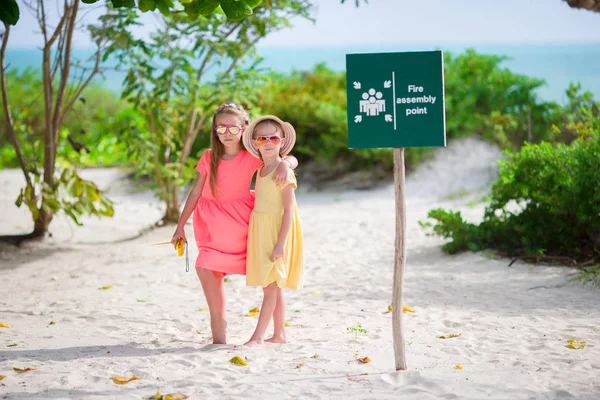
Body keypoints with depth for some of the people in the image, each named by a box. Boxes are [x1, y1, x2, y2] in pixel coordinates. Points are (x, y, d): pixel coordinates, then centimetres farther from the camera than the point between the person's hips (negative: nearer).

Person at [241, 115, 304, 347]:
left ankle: (258, 336, -7)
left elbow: (289, 210, -17)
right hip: (260, 231, 8)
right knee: (272, 288, 12)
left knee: (271, 287, -6)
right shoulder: (261, 171, 11)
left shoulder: (283, 172, -13)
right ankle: (279, 334, 18)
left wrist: (281, 243, -21)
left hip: (276, 232, -8)